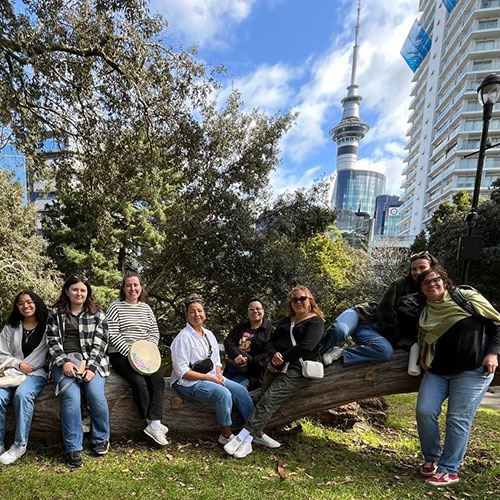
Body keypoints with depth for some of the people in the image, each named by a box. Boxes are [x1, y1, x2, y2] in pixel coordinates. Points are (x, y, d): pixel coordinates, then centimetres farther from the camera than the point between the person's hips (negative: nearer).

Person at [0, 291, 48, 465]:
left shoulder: (47, 326, 3)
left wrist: (29, 367, -13)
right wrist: (19, 364, -8)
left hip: (37, 372, -3)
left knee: (22, 394, -33)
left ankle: (20, 445, -18)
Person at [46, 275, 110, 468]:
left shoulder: (97, 314, 8)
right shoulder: (55, 313, 11)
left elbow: (99, 344, 1)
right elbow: (53, 342, 4)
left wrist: (91, 367, -13)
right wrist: (64, 362, -12)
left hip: (91, 361, 0)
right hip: (64, 361, 1)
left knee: (96, 394, -23)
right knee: (71, 395, -27)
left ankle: (101, 438, 2)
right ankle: (73, 448, -13)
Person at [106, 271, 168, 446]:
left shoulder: (146, 308, 14)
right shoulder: (115, 307, -1)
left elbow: (155, 332, 11)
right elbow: (112, 335, -9)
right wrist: (130, 352, -18)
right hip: (121, 355, -4)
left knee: (158, 379, -21)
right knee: (139, 381, -26)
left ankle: (154, 423, -21)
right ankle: (152, 423, -11)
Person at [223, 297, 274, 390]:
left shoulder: (269, 331, 2)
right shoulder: (241, 327, 19)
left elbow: (269, 355, -8)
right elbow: (228, 341, 7)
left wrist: (249, 360, -18)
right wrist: (236, 355, -13)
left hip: (250, 373, -5)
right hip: (231, 367, 5)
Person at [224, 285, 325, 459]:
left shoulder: (315, 321, 2)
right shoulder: (287, 320, 23)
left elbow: (306, 346, -13)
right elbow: (271, 341, 16)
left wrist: (282, 358, -11)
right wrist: (274, 355, -6)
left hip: (298, 369, -6)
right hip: (277, 366, 6)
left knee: (269, 399, -22)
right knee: (264, 397, -16)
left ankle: (243, 437, -24)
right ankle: (248, 441, -21)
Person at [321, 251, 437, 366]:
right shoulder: (402, 283, 1)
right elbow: (386, 308, -5)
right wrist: (397, 337, -3)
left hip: (380, 333, 2)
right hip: (365, 316, -2)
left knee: (387, 351, -36)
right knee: (339, 329, -36)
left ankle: (341, 353, -23)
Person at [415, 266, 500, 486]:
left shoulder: (467, 297, -2)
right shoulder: (425, 314, 10)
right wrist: (423, 359, 3)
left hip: (473, 369, -4)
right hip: (437, 371, 4)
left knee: (458, 419, -3)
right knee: (425, 411, -6)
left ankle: (449, 470, 11)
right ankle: (431, 459, 16)